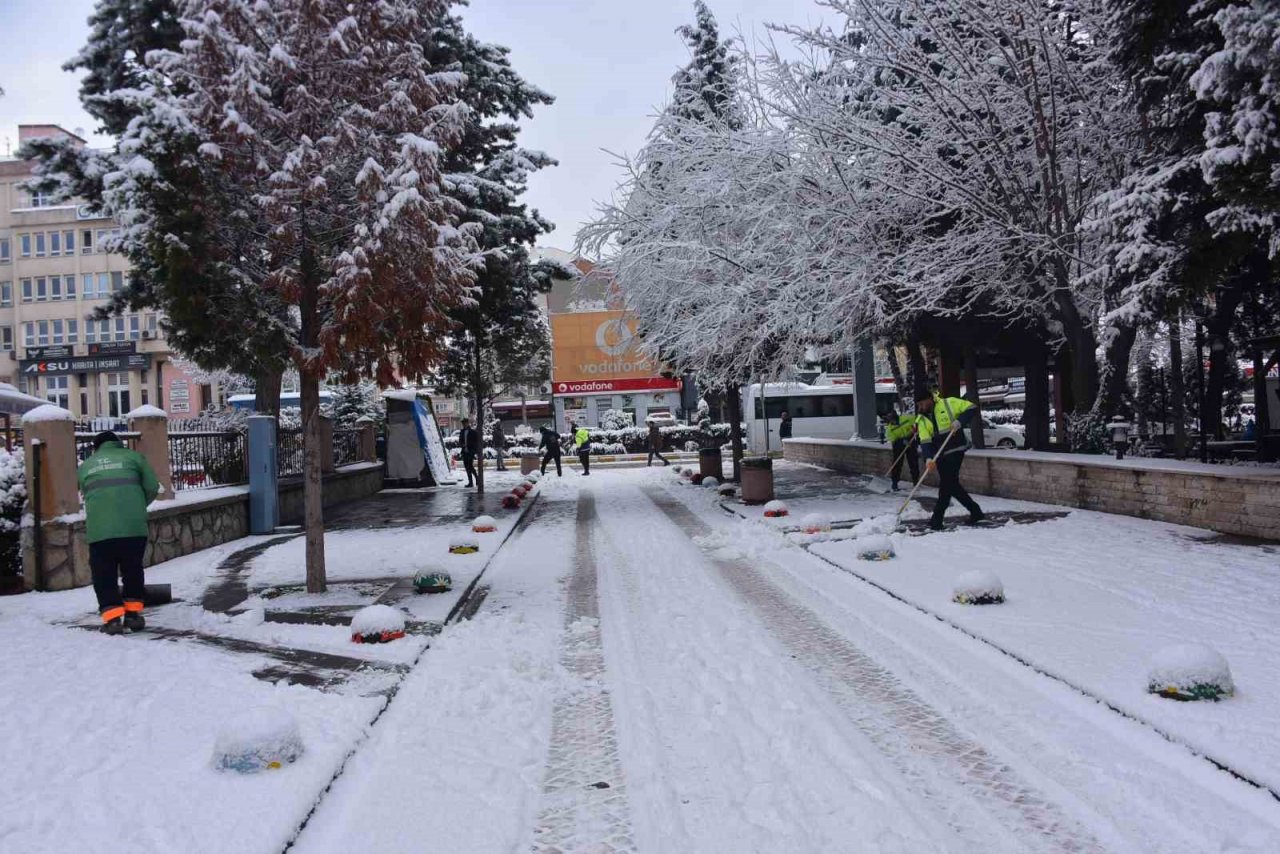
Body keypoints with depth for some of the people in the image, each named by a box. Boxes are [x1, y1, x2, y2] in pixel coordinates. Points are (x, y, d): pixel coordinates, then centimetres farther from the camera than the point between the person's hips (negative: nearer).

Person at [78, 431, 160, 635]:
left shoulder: (85, 466, 19)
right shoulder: (132, 456, 13)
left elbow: (85, 495, 19)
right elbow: (152, 488, 9)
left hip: (99, 530, 0)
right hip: (133, 527, 0)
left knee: (104, 575, 10)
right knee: (133, 571, 15)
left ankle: (113, 618, 4)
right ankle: (133, 614, 18)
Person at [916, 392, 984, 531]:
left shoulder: (949, 404, -7)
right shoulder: (921, 419, 5)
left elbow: (972, 409, -6)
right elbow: (925, 441, -5)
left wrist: (959, 422, -20)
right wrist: (929, 458, -20)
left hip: (955, 451, -6)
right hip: (939, 455, 6)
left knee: (946, 483, -9)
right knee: (952, 484, 9)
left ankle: (937, 518, -5)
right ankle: (975, 511, 22)